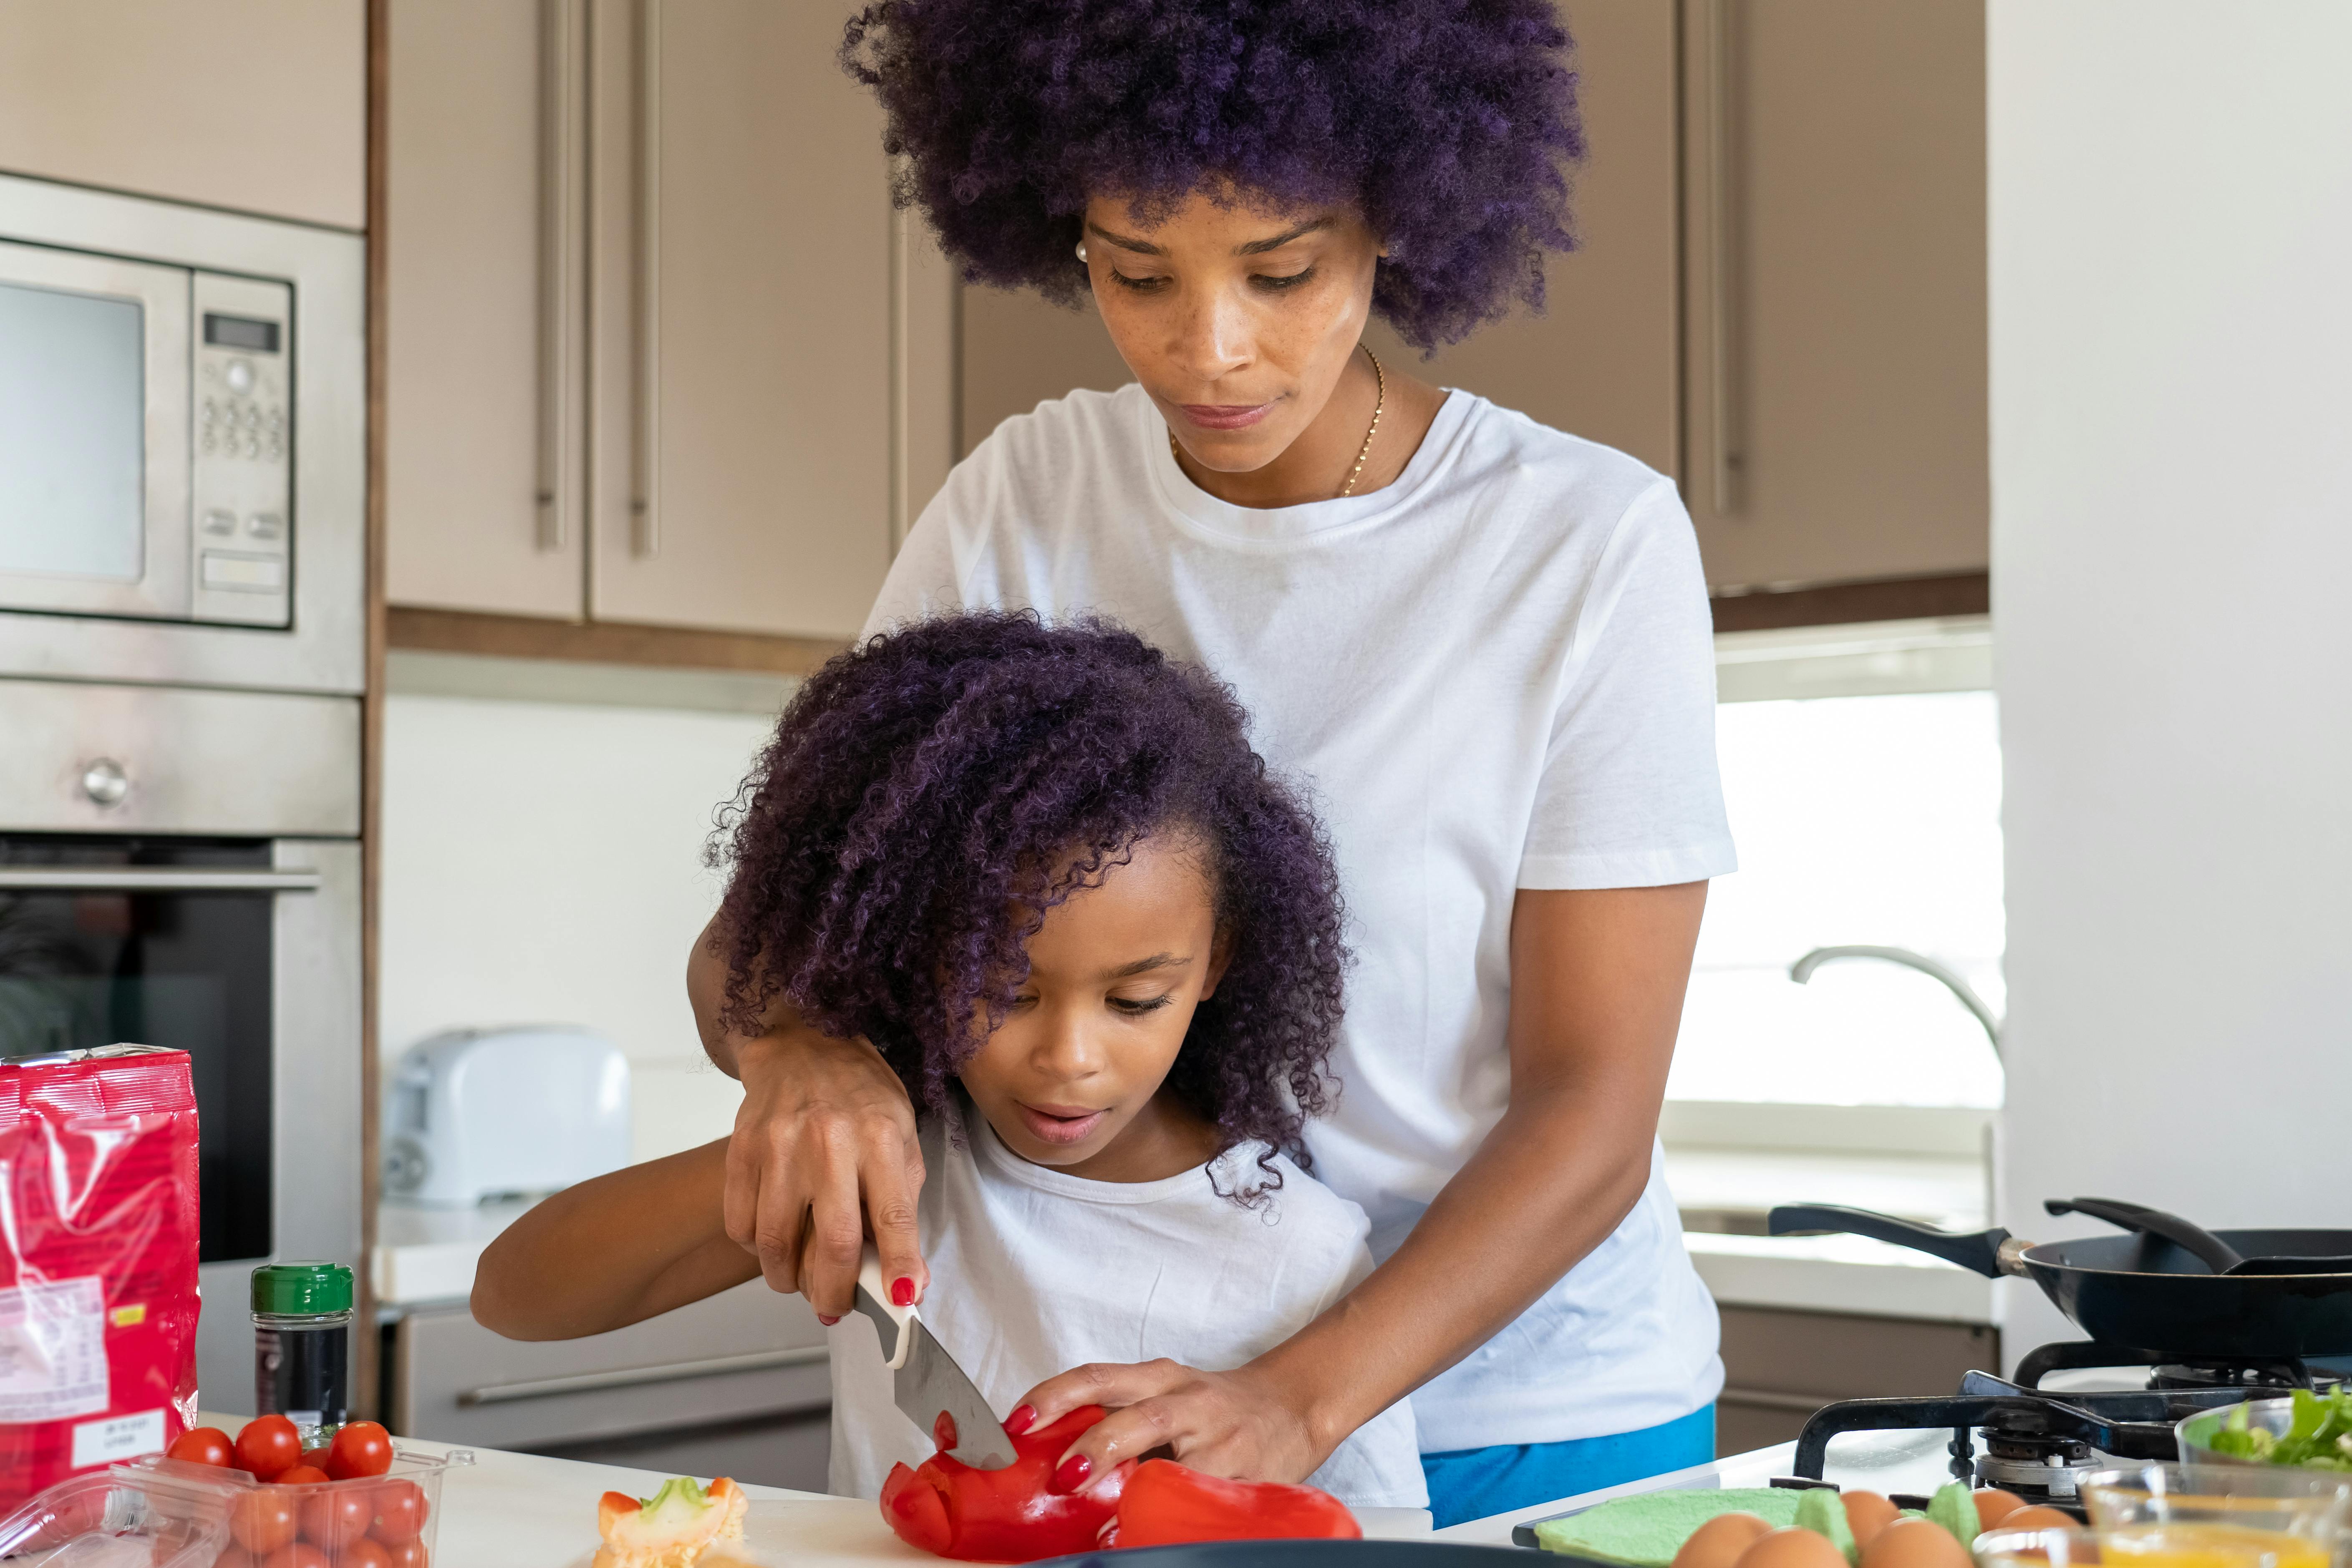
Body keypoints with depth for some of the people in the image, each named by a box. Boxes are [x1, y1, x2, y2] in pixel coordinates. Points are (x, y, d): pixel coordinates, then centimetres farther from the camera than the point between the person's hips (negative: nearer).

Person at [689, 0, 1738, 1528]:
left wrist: (1302, 1399, -28)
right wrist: (796, 1045, -24)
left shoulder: (1593, 541, -13)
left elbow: (1592, 1111, -14)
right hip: (1135, 1397, 3)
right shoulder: (1022, 503, -3)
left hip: (1536, 1423, -2)